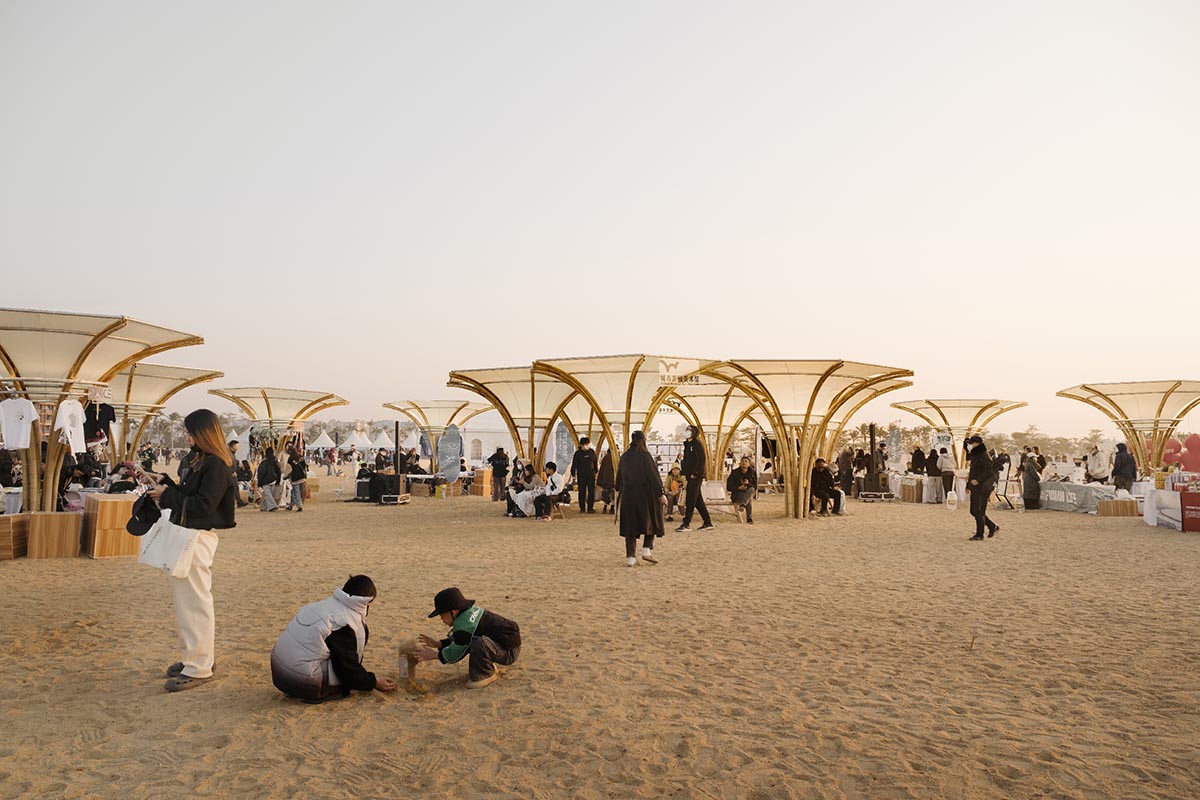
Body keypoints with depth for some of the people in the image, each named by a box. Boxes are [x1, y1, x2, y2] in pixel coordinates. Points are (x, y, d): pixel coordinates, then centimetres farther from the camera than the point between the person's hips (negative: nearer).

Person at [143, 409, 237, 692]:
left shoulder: (216, 466, -17)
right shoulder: (200, 461, 14)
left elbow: (202, 506, -22)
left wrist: (167, 494, -14)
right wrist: (165, 483, 9)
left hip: (197, 538, -11)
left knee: (194, 602, -4)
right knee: (183, 598, 19)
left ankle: (199, 668, 5)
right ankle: (194, 656, 31)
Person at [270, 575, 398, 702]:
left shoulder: (325, 604, 13)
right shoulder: (344, 623, -13)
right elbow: (348, 666, -7)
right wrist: (373, 683, 9)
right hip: (304, 683, -9)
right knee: (360, 631, -3)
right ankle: (334, 689, 2)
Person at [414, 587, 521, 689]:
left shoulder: (464, 626, -23)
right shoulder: (470, 611, 5)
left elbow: (454, 654, -10)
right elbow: (456, 640, 20)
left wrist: (434, 655, 2)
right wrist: (438, 644, 12)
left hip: (509, 651, -10)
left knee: (479, 643, -35)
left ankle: (486, 674, -8)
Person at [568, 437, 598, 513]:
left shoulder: (592, 452, 5)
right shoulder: (578, 453, -4)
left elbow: (595, 463, 15)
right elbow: (574, 465, -1)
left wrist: (595, 472, 15)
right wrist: (573, 475, -3)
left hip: (591, 475, 2)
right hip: (581, 475, -2)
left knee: (591, 492, -1)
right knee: (582, 492, 1)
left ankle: (590, 508, 5)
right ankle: (582, 508, 7)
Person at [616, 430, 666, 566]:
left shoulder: (624, 457, 5)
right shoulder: (644, 455, -11)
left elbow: (619, 477, 15)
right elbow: (653, 475, -14)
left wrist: (619, 491, 30)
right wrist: (661, 493, -11)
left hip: (627, 495, 4)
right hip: (644, 494, -4)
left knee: (630, 526, 8)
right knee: (651, 522, 14)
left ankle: (630, 557, 4)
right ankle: (647, 550, 2)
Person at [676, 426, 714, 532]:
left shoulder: (697, 443, -10)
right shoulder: (687, 444, 17)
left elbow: (702, 459, -18)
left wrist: (695, 473, -19)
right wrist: (684, 473, 11)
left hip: (696, 476, -9)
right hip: (690, 475, 9)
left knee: (691, 500, -7)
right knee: (697, 500, 11)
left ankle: (686, 524, -5)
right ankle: (707, 523, 16)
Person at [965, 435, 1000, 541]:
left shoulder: (983, 456, -13)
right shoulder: (974, 456, 15)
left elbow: (989, 472, -20)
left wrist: (978, 480, -28)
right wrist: (968, 485, 19)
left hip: (982, 488, -10)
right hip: (975, 488, 10)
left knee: (979, 511, -4)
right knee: (973, 511, 12)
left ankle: (979, 535, 4)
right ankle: (992, 527, 24)